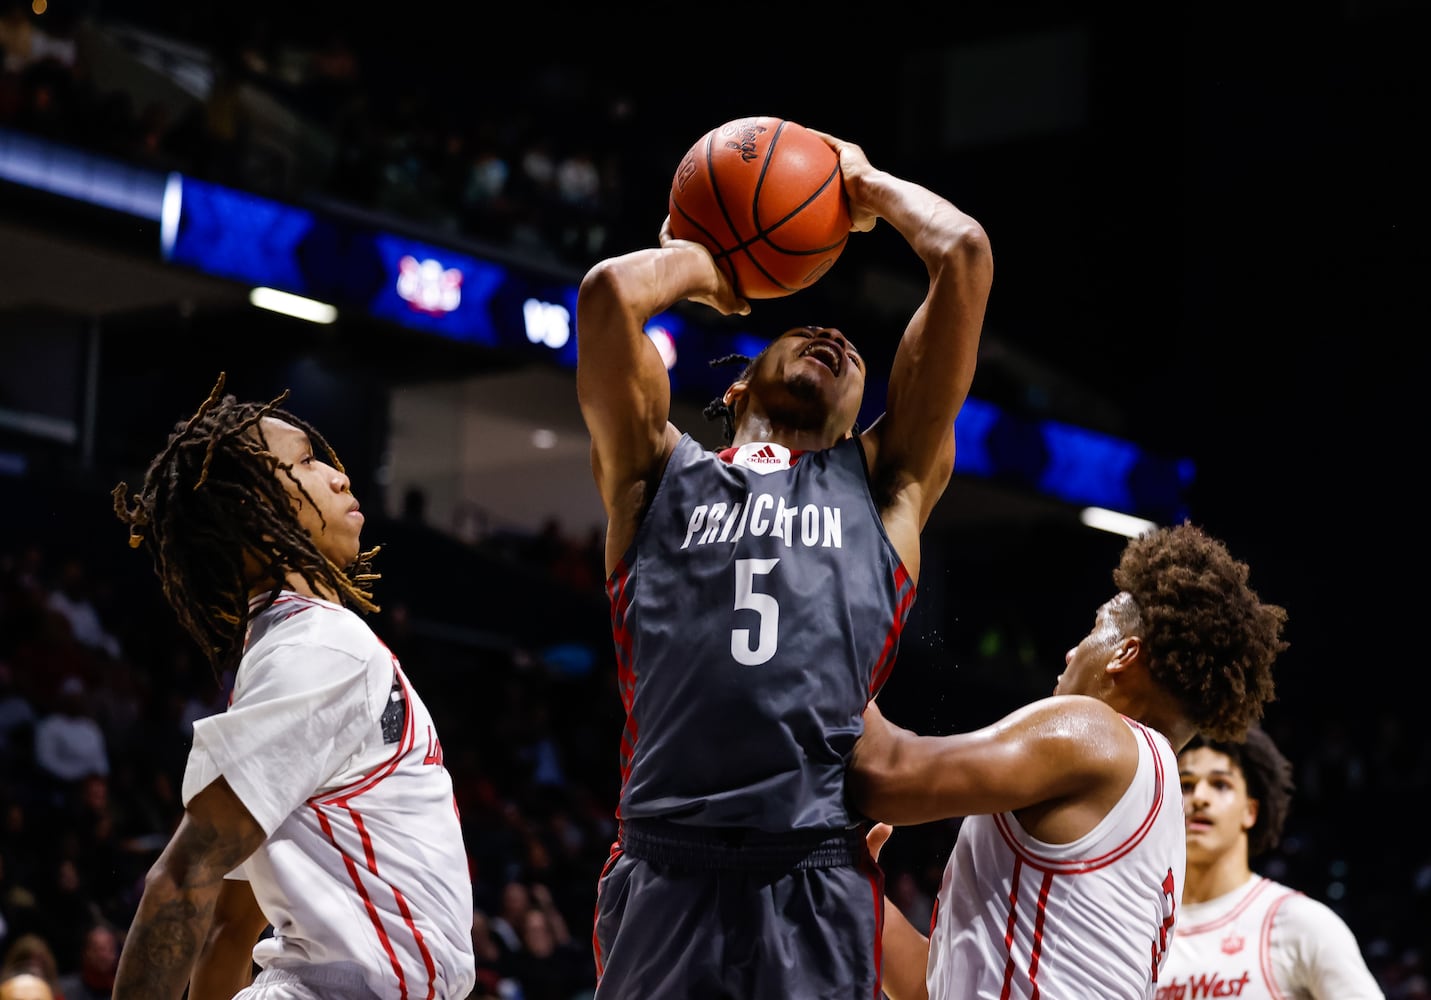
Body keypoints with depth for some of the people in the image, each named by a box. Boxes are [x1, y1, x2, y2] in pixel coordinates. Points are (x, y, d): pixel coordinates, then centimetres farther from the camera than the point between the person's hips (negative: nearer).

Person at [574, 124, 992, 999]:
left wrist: (867, 185, 34)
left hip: (818, 881, 1)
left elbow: (965, 254, 17)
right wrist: (702, 264, 26)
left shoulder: (883, 483, 22)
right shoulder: (662, 474, 20)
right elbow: (610, 290, 5)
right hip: (663, 869, 0)